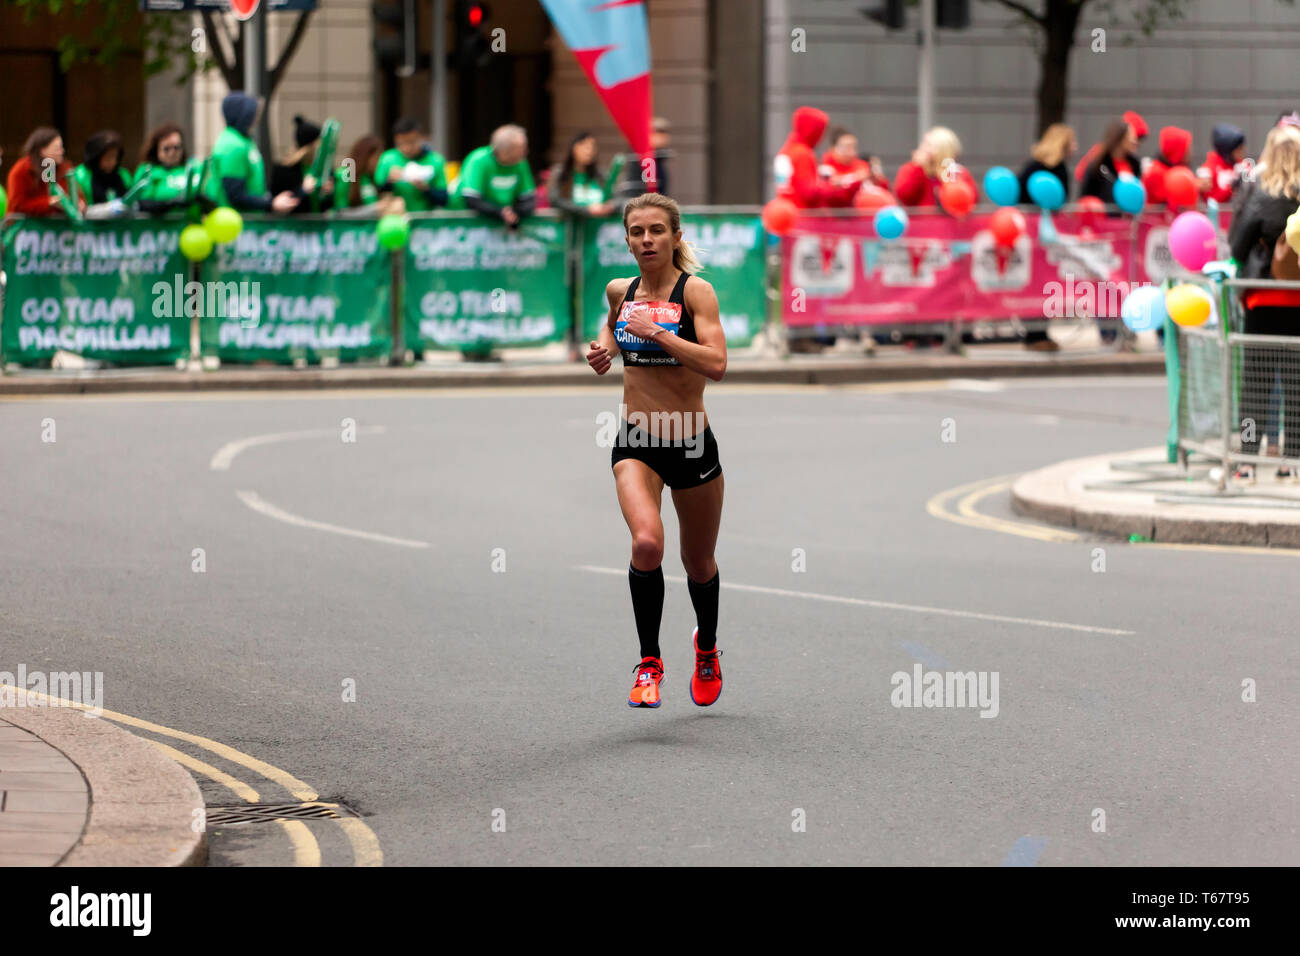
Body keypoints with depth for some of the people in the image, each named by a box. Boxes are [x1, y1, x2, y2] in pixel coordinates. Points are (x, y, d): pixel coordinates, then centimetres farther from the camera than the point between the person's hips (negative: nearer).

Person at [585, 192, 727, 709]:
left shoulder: (694, 291, -11)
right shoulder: (620, 291, 4)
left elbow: (716, 364, -23)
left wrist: (657, 332, -26)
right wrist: (603, 347, 10)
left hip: (691, 444, -2)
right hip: (635, 443, 2)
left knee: (698, 563, 15)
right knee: (646, 544, -25)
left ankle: (707, 647, 45)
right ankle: (649, 663, -13)